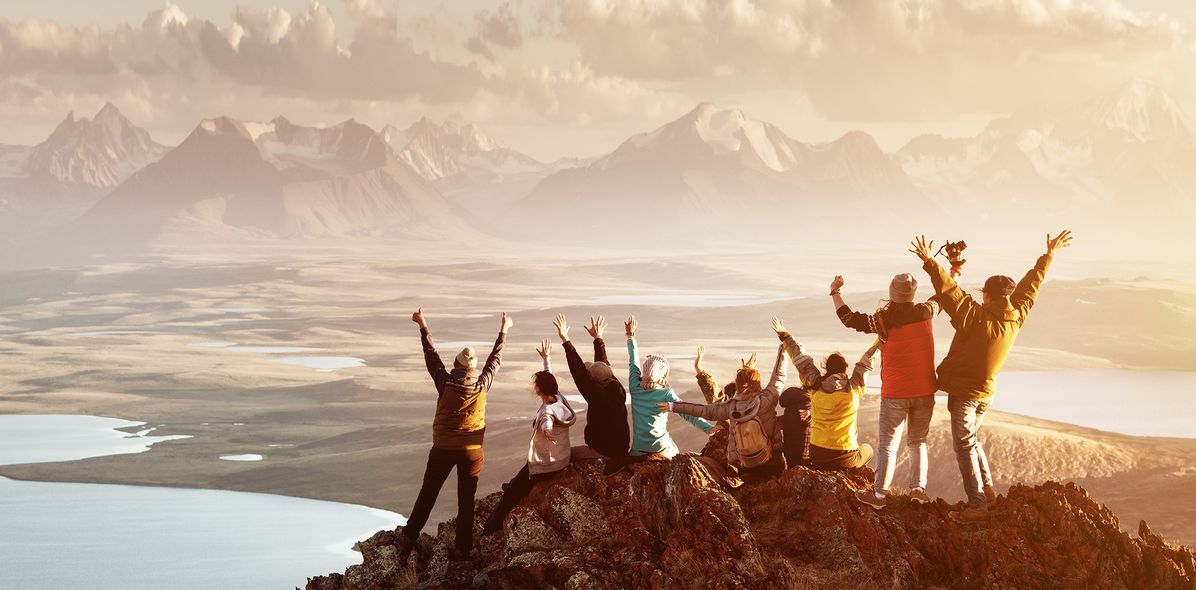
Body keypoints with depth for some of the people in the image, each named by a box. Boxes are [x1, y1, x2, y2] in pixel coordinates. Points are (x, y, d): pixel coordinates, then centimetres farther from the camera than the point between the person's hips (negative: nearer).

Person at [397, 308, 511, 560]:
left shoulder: (446, 384, -12)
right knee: (466, 501, 7)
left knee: (427, 495, 12)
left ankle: (409, 537, 10)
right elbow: (495, 360, 6)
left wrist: (423, 327, 12)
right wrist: (503, 332, 20)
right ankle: (463, 549, 10)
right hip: (472, 451, 1)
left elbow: (431, 356, 0)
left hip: (443, 449, -1)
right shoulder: (483, 385, -10)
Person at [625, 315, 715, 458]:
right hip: (661, 449, -3)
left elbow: (634, 361, 14)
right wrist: (709, 428, -27)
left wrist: (630, 335, 26)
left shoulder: (636, 388, 1)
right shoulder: (666, 393, -9)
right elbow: (686, 413, -20)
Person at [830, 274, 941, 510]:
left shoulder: (884, 319, -14)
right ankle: (918, 488, 6)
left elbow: (849, 318, -12)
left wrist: (835, 292, 1)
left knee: (888, 445, 2)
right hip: (924, 391, 3)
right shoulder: (925, 313, -3)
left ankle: (879, 493, 1)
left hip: (894, 393, -3)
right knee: (918, 442, 15)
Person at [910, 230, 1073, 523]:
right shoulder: (1016, 318, -4)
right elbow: (1031, 285, 8)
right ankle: (987, 489, 27)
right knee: (972, 440, 25)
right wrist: (1049, 255, 19)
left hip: (963, 393, -7)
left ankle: (977, 504, -5)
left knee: (965, 446, -2)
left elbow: (949, 291, -30)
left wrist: (930, 263, -30)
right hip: (985, 392, 7)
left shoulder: (976, 318, -22)